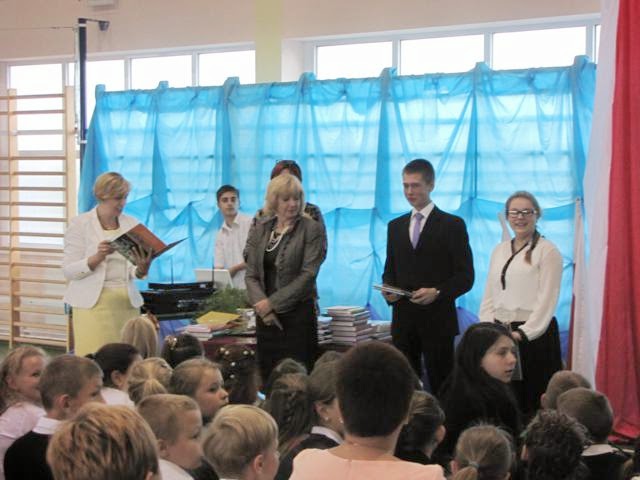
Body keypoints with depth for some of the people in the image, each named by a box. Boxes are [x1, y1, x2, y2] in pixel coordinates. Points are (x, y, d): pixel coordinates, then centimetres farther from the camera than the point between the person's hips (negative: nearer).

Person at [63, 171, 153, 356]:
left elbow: (133, 272, 7)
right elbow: (69, 271, -6)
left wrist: (141, 269, -17)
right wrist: (98, 257, -22)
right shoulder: (79, 224, -1)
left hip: (127, 302, 3)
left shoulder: (131, 224, 9)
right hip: (93, 303, -3)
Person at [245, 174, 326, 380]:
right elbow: (251, 274, 7)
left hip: (298, 315, -4)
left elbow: (307, 275, -10)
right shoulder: (260, 229, 9)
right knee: (268, 379, 5)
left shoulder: (312, 229, -4)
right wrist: (261, 304, -10)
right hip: (266, 317, 4)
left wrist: (272, 303, -12)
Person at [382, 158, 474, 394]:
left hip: (437, 320, -4)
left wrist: (438, 292, -18)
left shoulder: (453, 225, 0)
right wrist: (388, 288, -2)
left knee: (441, 387, -1)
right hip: (403, 320, 4)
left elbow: (466, 276, -3)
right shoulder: (395, 226, 15)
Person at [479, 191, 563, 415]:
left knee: (534, 401, -5)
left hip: (534, 335, -6)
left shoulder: (547, 251, -3)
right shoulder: (499, 250, 16)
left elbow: (547, 299, -9)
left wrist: (523, 333, -15)